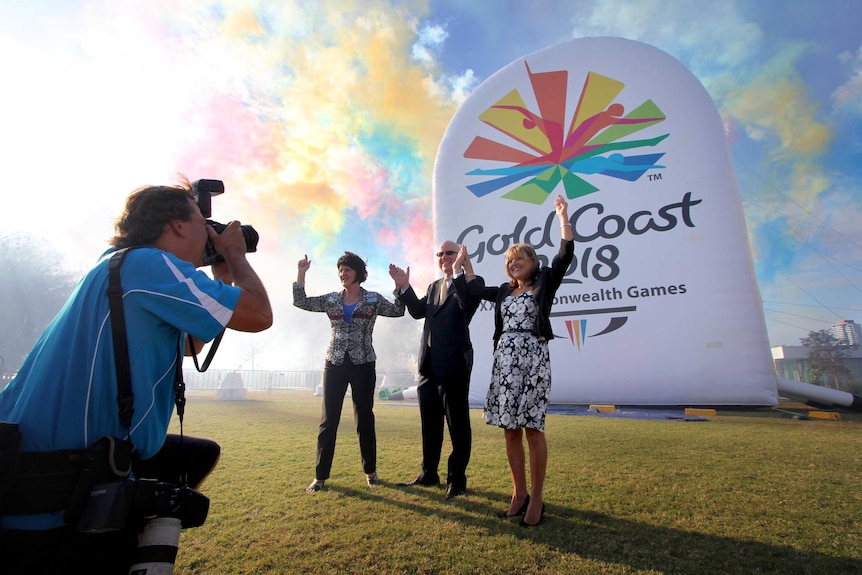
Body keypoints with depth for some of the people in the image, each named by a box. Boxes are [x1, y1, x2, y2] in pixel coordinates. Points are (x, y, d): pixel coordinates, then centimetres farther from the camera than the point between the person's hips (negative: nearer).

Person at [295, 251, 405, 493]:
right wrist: (301, 273, -2)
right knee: (328, 420, 5)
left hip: (363, 365, -2)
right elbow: (300, 302, 5)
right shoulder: (331, 299, 7)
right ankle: (320, 475, 18)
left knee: (364, 419, 7)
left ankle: (370, 471, 25)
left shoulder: (373, 299, 0)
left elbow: (398, 311, -8)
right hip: (335, 365, 2)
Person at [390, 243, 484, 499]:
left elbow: (468, 304, -24)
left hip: (454, 364, -7)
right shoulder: (434, 286, 17)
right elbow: (418, 311, 6)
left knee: (458, 425, 7)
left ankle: (457, 479, 22)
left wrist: (459, 271, -28)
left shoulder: (472, 282, -4)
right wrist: (404, 287, -5)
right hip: (429, 365, 7)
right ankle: (428, 474, 34)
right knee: (429, 424, 18)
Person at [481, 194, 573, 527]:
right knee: (510, 430, 7)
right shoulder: (503, 292, 20)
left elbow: (566, 254, -5)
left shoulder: (545, 282, 6)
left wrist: (563, 217, -4)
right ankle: (519, 494, 20)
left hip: (533, 357, -5)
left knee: (533, 429, -3)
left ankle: (536, 500, 10)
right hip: (504, 359, 5)